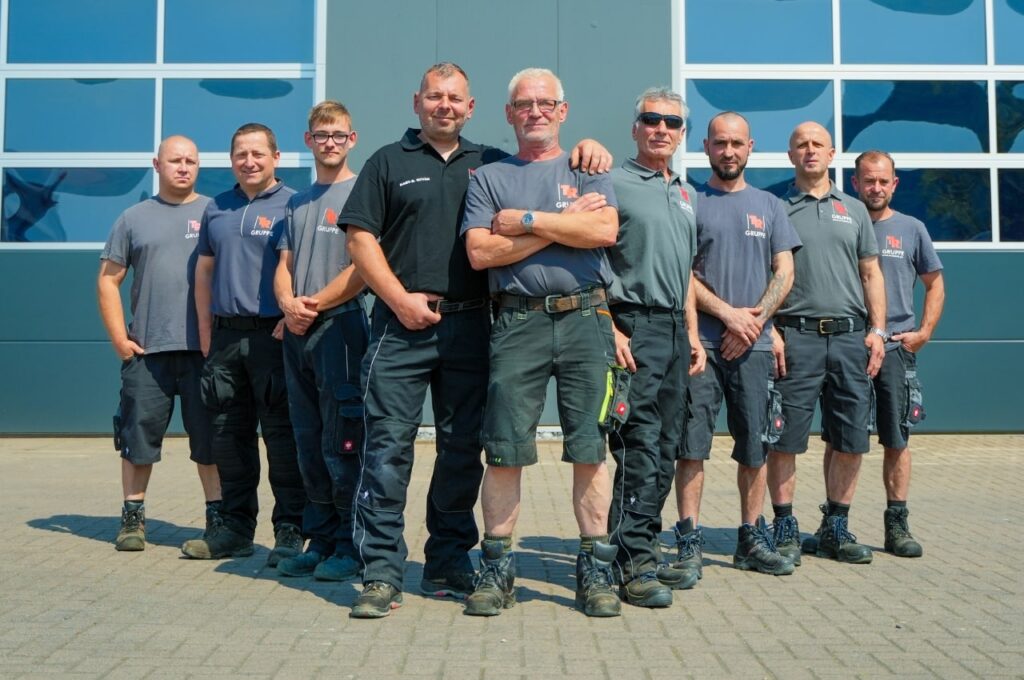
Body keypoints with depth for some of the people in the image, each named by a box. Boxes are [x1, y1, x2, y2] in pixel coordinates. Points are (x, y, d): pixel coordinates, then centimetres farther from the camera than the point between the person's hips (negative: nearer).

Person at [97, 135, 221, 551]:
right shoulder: (134, 218, 12)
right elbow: (108, 280, 11)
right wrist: (118, 338, 1)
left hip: (204, 347, -1)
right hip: (146, 349, 2)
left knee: (210, 437, 2)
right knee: (139, 434, 5)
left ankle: (217, 517, 10)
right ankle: (133, 517, 17)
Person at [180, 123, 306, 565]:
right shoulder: (217, 209, 17)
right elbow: (204, 272, 19)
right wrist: (205, 332, 13)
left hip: (274, 335, -6)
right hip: (225, 337, 6)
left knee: (282, 434, -4)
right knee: (229, 435, 10)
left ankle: (290, 531, 3)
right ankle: (235, 528, 20)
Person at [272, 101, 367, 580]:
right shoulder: (297, 203, 19)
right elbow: (284, 265, 17)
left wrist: (315, 304, -12)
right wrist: (287, 302, -4)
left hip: (340, 326, -7)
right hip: (297, 332, 7)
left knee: (341, 446, -6)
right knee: (309, 446, 10)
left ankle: (351, 545, 2)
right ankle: (319, 540, 19)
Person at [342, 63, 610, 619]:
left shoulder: (491, 163, 16)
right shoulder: (389, 162, 10)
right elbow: (361, 239, 3)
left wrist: (588, 148, 3)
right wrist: (400, 299, -9)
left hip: (469, 325, 3)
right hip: (403, 323, -2)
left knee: (462, 448, 7)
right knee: (387, 446, -6)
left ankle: (449, 566, 20)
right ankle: (381, 573, -1)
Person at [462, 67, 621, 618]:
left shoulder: (586, 170, 14)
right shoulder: (488, 177, 14)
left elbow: (603, 230, -6)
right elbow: (479, 253, -2)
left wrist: (525, 221, -5)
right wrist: (564, 223, -4)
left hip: (585, 318, 0)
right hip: (517, 321, 0)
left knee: (589, 448, 1)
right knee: (504, 449, -1)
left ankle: (595, 569, 10)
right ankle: (496, 568, 11)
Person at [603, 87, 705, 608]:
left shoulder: (686, 193, 20)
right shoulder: (614, 184, -3)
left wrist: (693, 334, 17)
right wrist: (609, 329, -18)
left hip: (675, 329, 8)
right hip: (634, 325, -8)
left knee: (667, 447, 9)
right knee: (638, 446, -10)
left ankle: (646, 548, 18)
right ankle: (632, 563, -6)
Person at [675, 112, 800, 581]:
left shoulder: (769, 206, 15)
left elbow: (784, 272, 9)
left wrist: (755, 319, -7)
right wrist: (728, 313, -11)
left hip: (754, 344, 3)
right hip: (700, 341, -3)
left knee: (755, 445, 6)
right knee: (692, 442, -6)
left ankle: (752, 538, 17)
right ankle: (689, 541, -1)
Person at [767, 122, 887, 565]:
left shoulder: (854, 210, 18)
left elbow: (871, 274, 15)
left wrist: (877, 330, 4)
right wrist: (770, 330, -9)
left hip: (850, 335, 4)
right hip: (796, 335, -3)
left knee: (851, 439, 4)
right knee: (786, 438, -3)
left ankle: (836, 527, 17)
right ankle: (785, 528, 7)